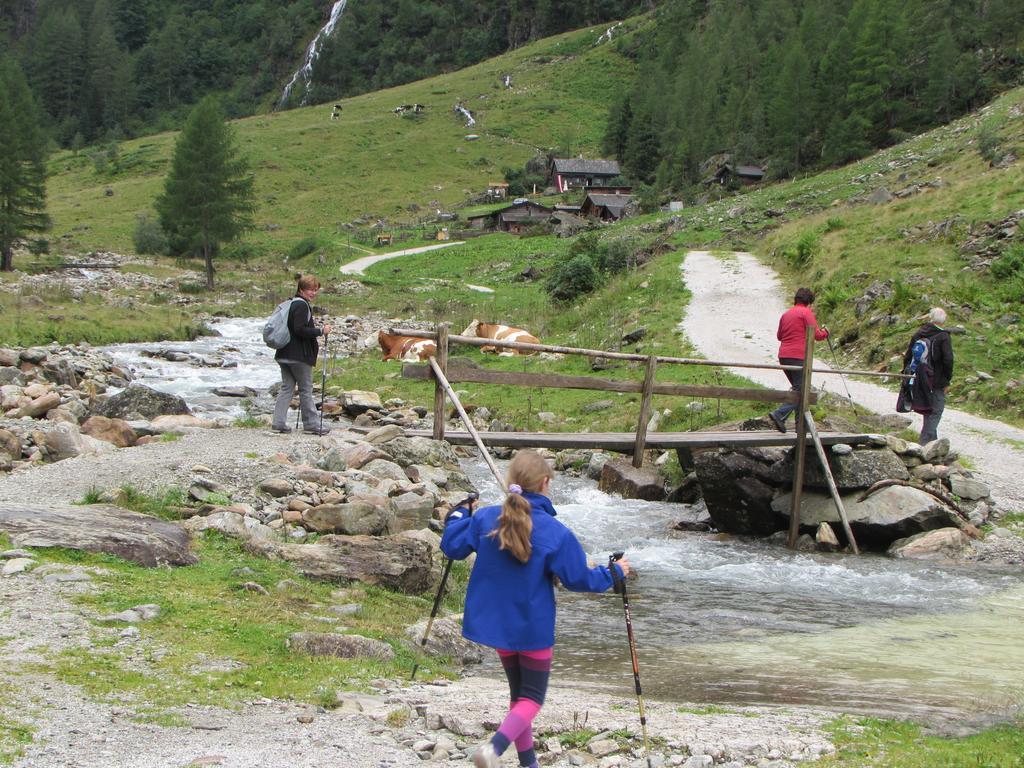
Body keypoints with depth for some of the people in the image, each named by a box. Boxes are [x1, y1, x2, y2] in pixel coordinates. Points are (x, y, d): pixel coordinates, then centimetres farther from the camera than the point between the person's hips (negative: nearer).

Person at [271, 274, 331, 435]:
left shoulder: (292, 304, 16)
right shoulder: (302, 306, -15)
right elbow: (300, 330, -23)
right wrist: (321, 331, -15)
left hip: (285, 354, 9)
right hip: (299, 355, -9)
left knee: (287, 388, 9)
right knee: (306, 389, 0)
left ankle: (278, 423, 4)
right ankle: (311, 424, 7)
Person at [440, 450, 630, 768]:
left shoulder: (484, 519, -9)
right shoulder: (555, 533, -19)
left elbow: (451, 547, 4)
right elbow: (580, 579, -10)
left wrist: (458, 516, 23)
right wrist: (614, 573, 8)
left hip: (496, 623, 5)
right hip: (533, 628, -5)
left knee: (519, 691, 21)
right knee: (532, 697, 7)